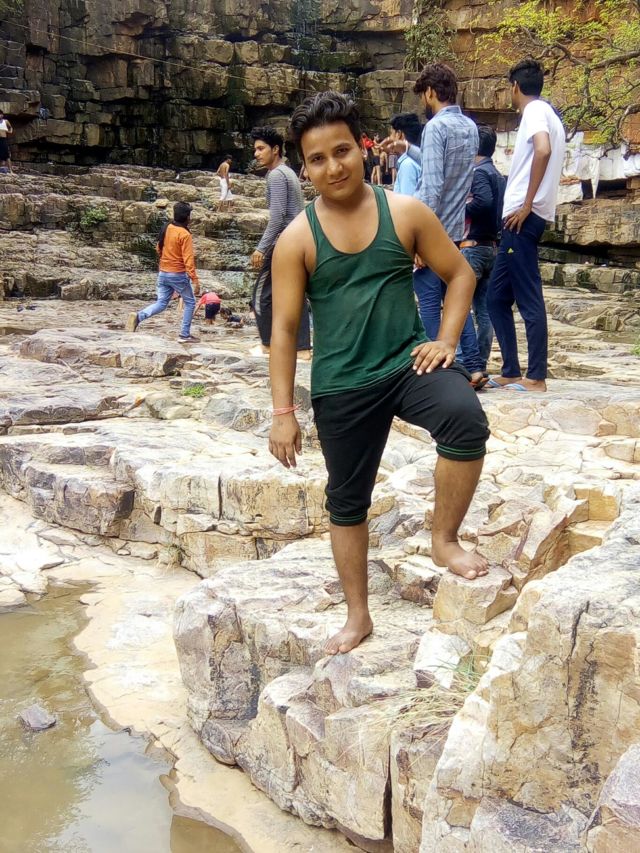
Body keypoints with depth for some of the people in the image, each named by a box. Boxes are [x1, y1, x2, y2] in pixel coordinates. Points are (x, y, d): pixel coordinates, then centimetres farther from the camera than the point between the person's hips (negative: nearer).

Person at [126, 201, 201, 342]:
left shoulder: (166, 228, 4)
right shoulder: (185, 234, -17)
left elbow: (158, 249, 16)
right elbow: (188, 260, -21)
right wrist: (195, 280, -20)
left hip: (163, 273, 6)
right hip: (178, 275, -6)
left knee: (161, 303, 10)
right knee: (190, 303, 11)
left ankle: (138, 316, -15)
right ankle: (184, 335, 9)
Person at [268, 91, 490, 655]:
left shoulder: (405, 213, -1)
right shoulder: (297, 240, -3)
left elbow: (460, 274, 8)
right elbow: (284, 327, -2)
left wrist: (446, 341, -5)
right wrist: (283, 412, -5)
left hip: (408, 362, 0)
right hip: (342, 387, 1)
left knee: (466, 418, -32)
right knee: (347, 502, 10)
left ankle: (445, 539, -10)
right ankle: (358, 616, 30)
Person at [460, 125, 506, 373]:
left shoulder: (478, 172, -8)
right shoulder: (498, 176, 18)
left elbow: (484, 201, -25)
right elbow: (497, 207, 19)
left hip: (474, 246, -9)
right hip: (492, 246, 9)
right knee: (484, 309, 6)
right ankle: (481, 365, 7)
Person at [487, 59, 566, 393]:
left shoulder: (535, 111, -6)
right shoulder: (548, 114, 23)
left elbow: (543, 150, -26)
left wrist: (526, 205, -22)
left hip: (524, 217, -10)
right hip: (520, 219, 10)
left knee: (528, 299, -8)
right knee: (497, 297, 11)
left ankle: (536, 377, -4)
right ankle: (511, 372, 14)